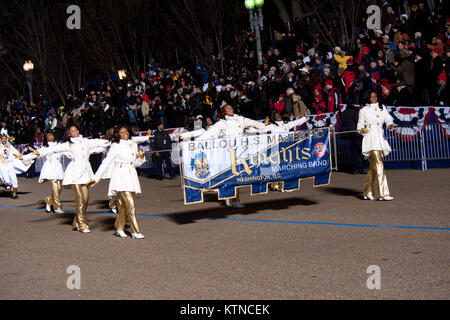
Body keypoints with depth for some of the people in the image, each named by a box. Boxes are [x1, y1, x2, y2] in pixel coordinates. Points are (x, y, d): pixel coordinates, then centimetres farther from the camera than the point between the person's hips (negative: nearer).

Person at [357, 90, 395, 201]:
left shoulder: (382, 108, 15)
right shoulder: (363, 111, 5)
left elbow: (388, 118, 5)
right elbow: (360, 125, 7)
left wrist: (390, 125, -17)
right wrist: (362, 129, -15)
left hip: (380, 137, 5)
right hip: (370, 138, -5)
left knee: (373, 166, 11)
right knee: (378, 164, -15)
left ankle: (368, 193, 20)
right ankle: (383, 193, -18)